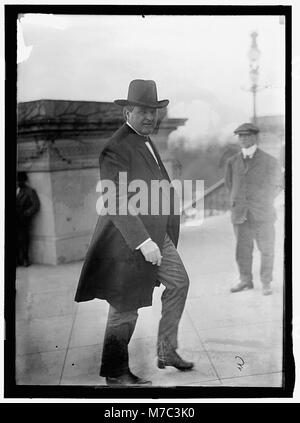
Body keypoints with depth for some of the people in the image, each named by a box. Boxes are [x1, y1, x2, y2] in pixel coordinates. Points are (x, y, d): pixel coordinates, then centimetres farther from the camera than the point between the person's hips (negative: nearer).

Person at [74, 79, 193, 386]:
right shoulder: (116, 149, -20)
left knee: (179, 283, 14)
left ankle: (166, 351, 27)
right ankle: (115, 372, 20)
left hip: (156, 235, 10)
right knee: (126, 306, 2)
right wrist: (143, 242, -29)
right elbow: (116, 203, -26)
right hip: (128, 240, -10)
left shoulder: (146, 141, 12)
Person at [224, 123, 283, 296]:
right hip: (241, 215, 2)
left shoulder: (270, 161, 0)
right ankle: (246, 281, 19)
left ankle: (267, 283, 15)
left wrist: (264, 202, 7)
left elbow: (278, 185, 13)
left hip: (263, 216, -2)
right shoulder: (233, 162, 7)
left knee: (266, 250, 3)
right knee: (242, 250, 6)